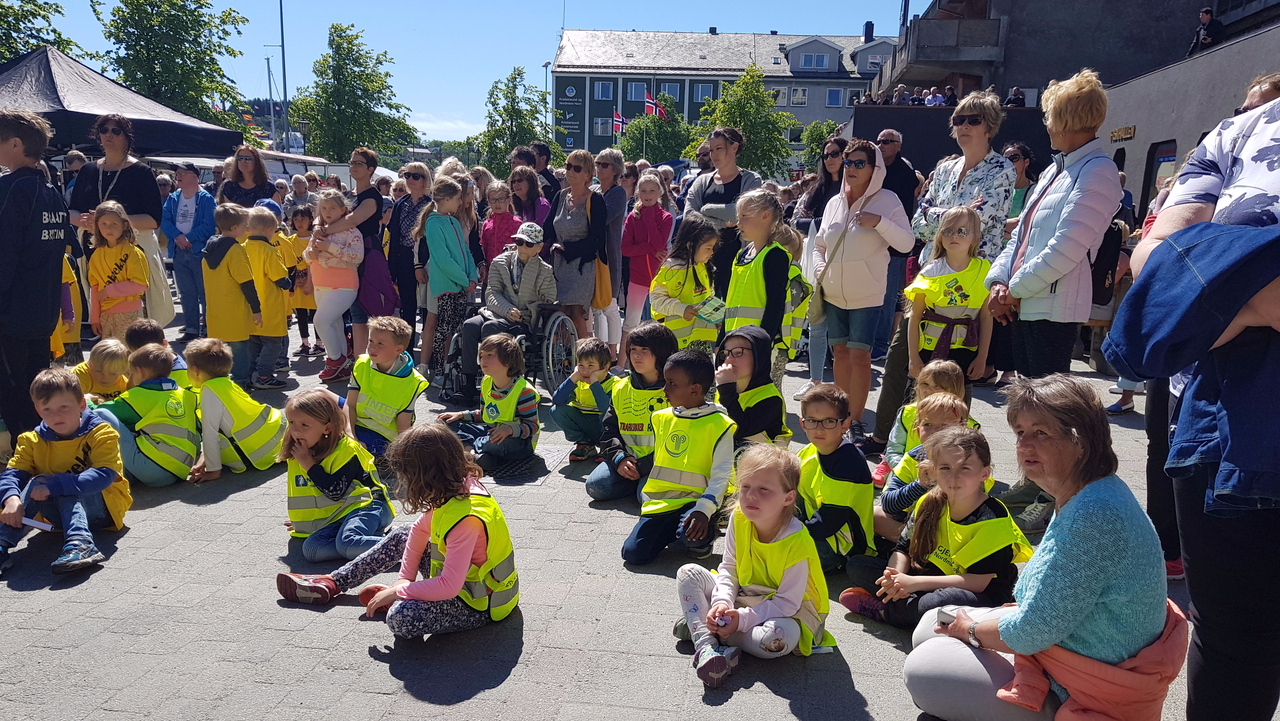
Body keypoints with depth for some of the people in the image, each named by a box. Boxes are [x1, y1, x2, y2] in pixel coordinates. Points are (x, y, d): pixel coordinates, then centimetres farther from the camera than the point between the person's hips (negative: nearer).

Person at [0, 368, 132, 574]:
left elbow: (104, 476, -28)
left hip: (104, 508, -3)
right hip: (61, 515, 4)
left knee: (67, 488, -30)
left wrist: (54, 486, -37)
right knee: (37, 482, -23)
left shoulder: (101, 433, -13)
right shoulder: (33, 441, 2)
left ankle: (80, 543, -48)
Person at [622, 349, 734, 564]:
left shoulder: (718, 425, -9)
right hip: (660, 501, 5)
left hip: (694, 500, -5)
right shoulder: (662, 418, 10)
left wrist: (703, 510, -27)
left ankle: (704, 537, 2)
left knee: (690, 533, -35)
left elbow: (721, 476, -14)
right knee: (633, 553, -10)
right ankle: (673, 530, 16)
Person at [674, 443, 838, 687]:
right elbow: (728, 567, -3)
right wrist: (722, 602, -21)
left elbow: (787, 602, -24)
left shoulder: (797, 542, -28)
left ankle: (700, 625, -20)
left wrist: (742, 619, -29)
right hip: (743, 598, 6)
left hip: (787, 609, -5)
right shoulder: (739, 519, -12)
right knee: (688, 573, -7)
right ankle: (705, 644, -25)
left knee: (780, 637, -39)